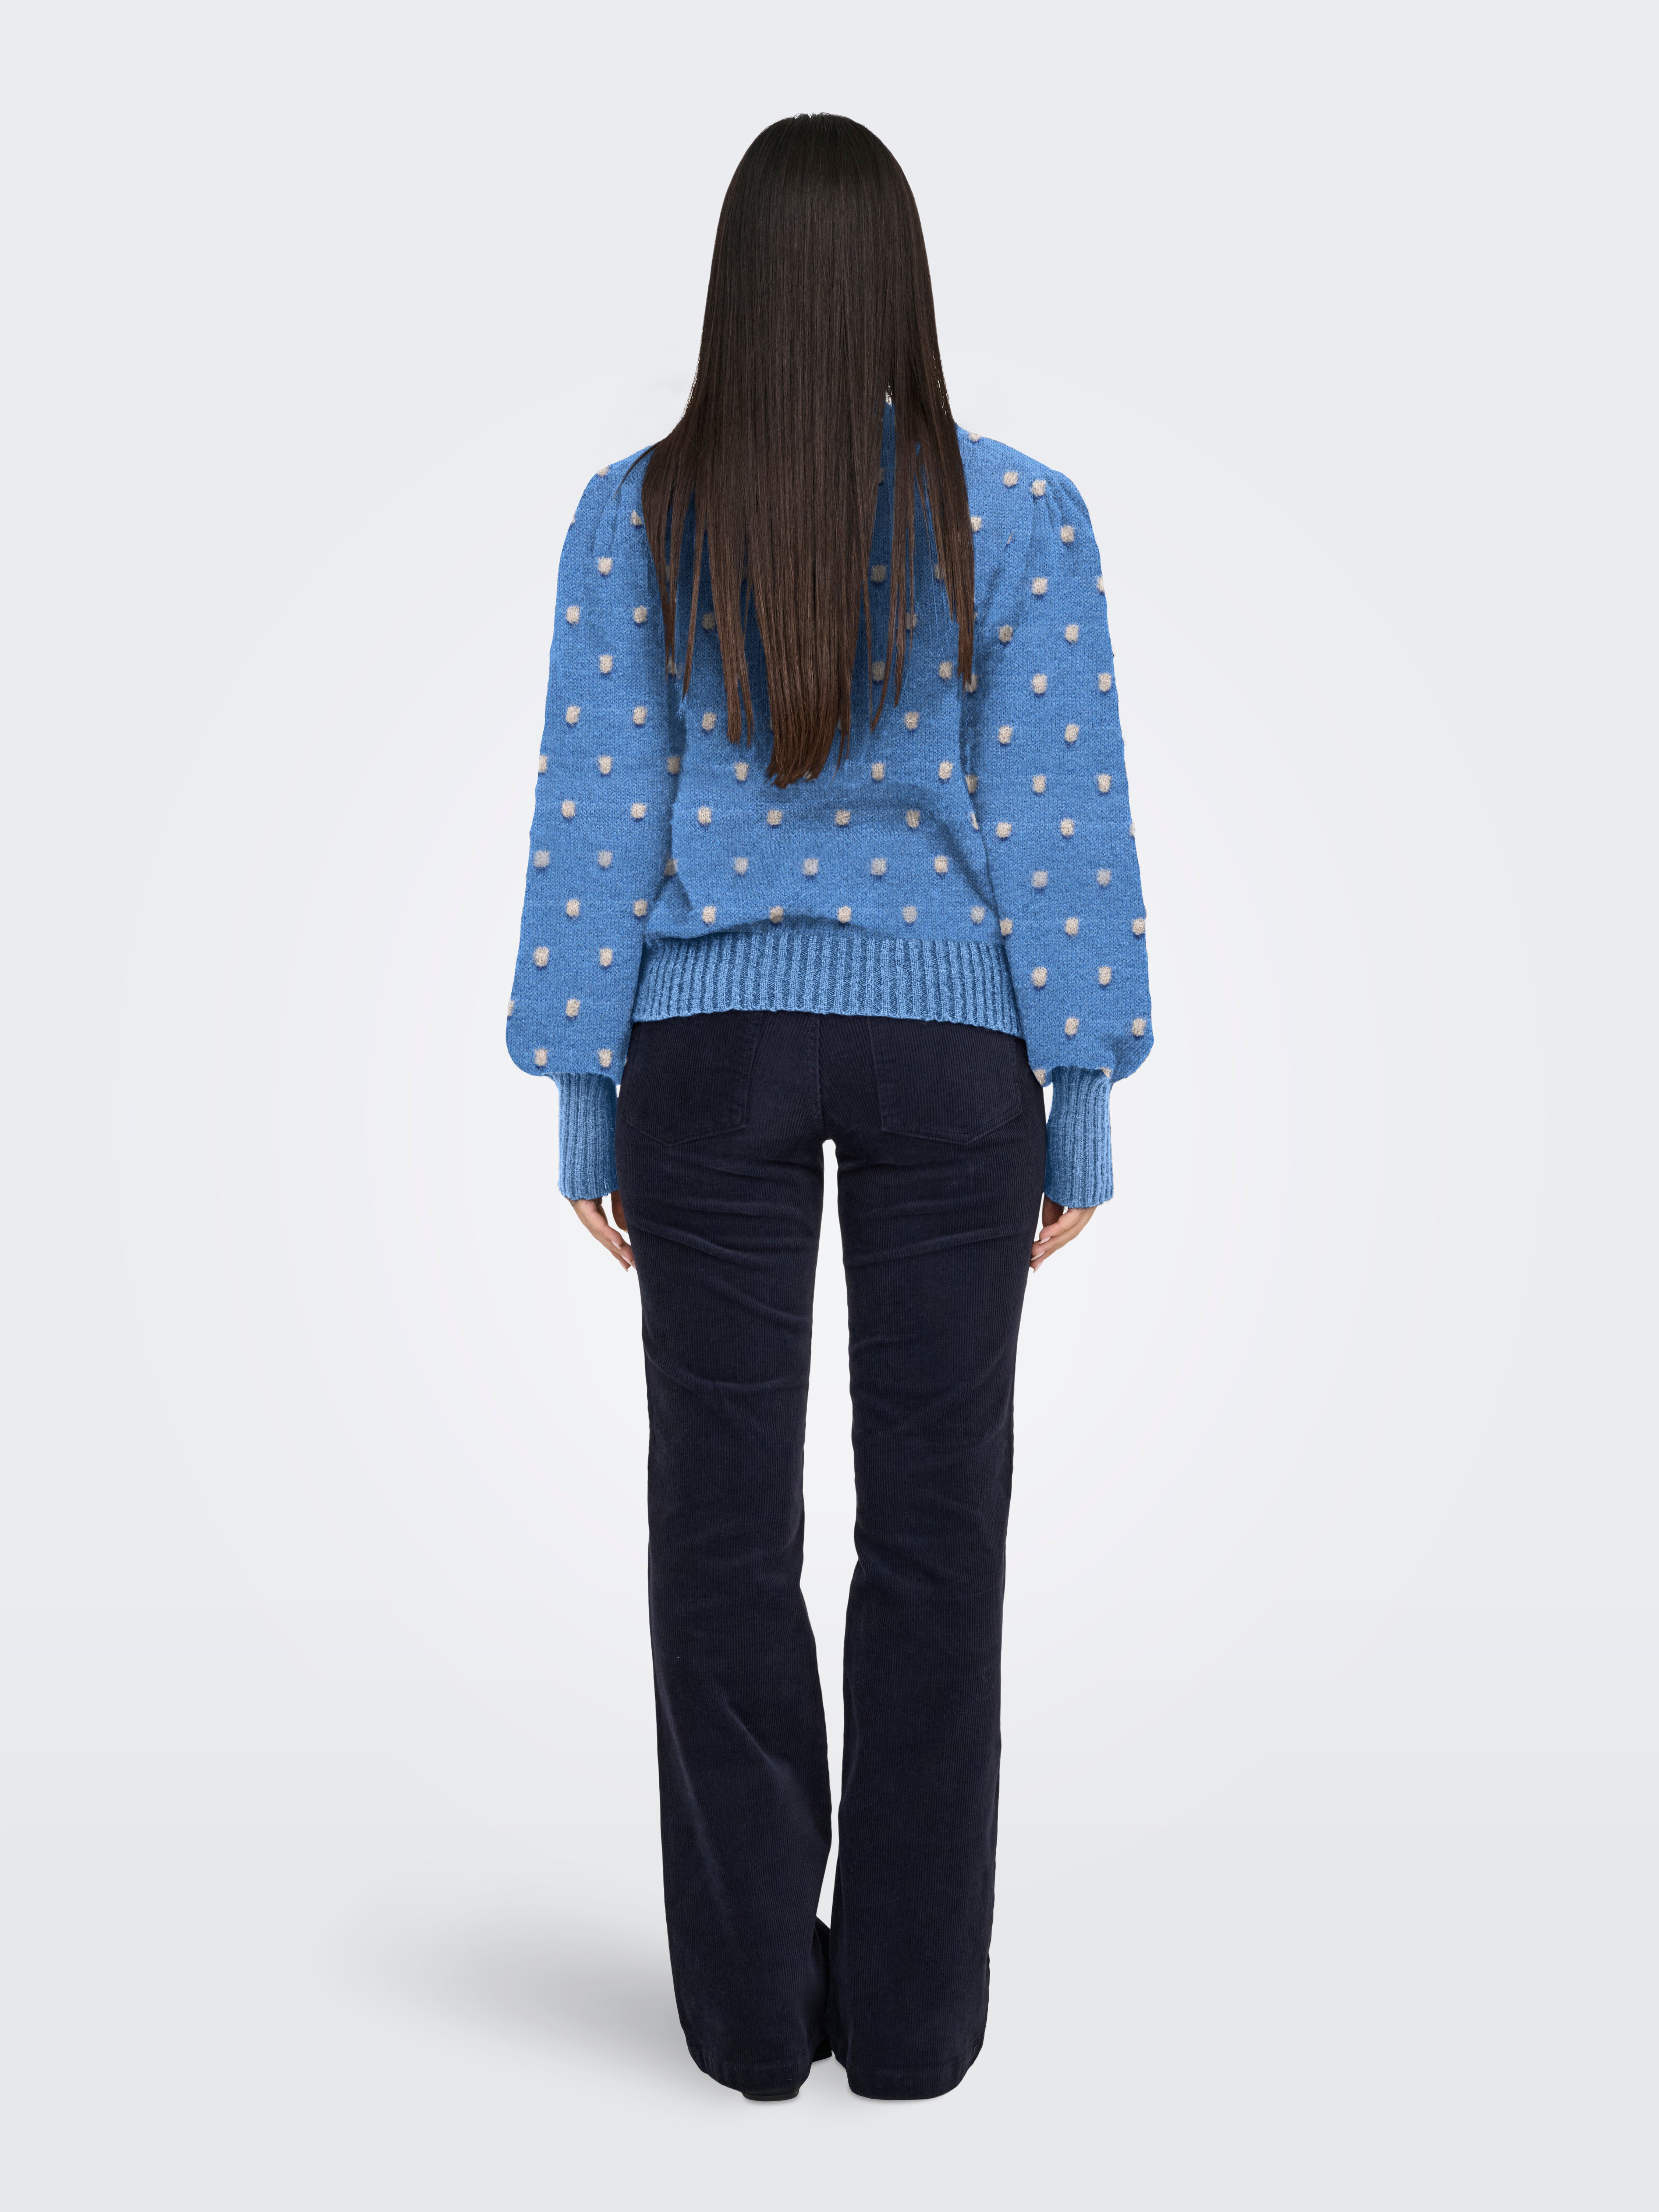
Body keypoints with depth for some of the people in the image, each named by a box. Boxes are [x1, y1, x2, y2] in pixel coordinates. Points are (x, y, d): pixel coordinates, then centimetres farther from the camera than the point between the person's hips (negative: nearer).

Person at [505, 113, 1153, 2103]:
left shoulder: (636, 517, 0)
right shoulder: (1021, 517, -2)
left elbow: (592, 818, 0)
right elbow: (1060, 819, -3)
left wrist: (581, 1095, 7)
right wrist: (1082, 1099, 3)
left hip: (709, 1043, 1)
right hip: (949, 1042, 0)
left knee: (723, 1513, 9)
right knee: (933, 1511, 7)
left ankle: (753, 2004, 20)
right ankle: (911, 2011, 19)